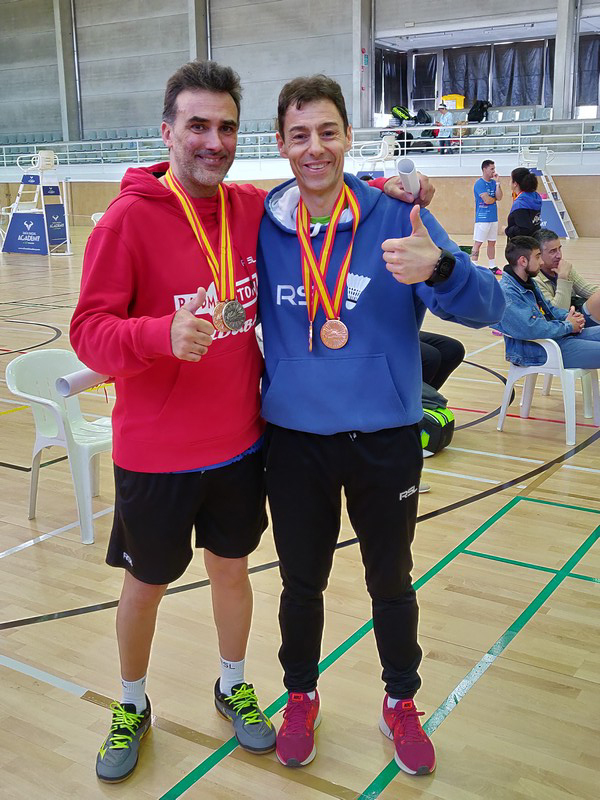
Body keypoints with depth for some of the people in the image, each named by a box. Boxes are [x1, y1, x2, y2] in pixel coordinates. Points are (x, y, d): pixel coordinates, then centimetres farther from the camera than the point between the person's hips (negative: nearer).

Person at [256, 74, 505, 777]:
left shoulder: (396, 218, -10)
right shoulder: (262, 226, -4)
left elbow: (486, 308, -17)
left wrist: (440, 268, -36)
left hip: (385, 440, -1)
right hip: (294, 440, 1)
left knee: (390, 583, 17)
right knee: (301, 582, 17)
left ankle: (401, 703, 42)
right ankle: (301, 697, 43)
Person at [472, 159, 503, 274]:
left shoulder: (493, 183, 11)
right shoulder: (479, 183, -11)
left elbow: (499, 197, 1)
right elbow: (487, 200, -19)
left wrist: (497, 182, -5)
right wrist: (495, 198, 1)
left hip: (493, 218, 8)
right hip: (482, 218, -8)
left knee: (492, 243, 12)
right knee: (478, 243, -6)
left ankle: (492, 266, 19)